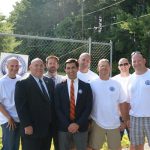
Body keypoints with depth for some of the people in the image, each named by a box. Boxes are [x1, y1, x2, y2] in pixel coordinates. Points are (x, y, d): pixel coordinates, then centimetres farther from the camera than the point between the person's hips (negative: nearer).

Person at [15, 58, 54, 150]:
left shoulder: (50, 82, 12)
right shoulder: (22, 84, -7)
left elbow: (53, 101, 14)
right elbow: (21, 106, -13)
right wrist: (27, 125, -18)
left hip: (48, 128, 6)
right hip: (32, 129, -5)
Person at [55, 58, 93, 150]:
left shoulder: (86, 86, 2)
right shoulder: (59, 87, 3)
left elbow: (88, 107, -2)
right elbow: (57, 108, -1)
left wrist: (78, 124, -11)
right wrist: (67, 125, -10)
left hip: (81, 127, 0)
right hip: (64, 128, 0)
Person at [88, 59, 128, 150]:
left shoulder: (116, 84, 1)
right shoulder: (92, 84, -4)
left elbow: (122, 103, 5)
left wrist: (125, 121, 5)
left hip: (114, 124, 2)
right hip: (97, 123, -1)